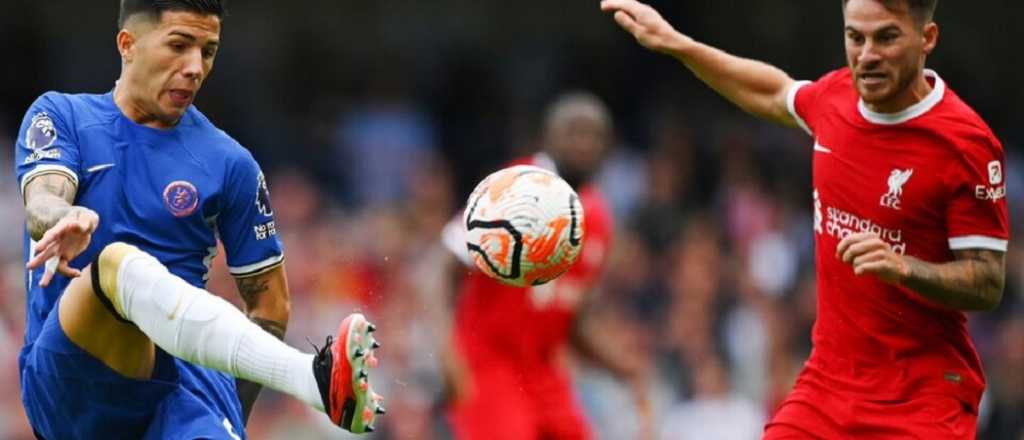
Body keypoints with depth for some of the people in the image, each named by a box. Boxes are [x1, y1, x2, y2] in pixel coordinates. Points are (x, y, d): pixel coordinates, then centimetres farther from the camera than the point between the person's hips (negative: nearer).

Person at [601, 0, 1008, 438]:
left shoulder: (969, 144, -16)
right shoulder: (836, 94, 3)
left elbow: (988, 286, -13)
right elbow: (776, 94, 28)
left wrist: (902, 267, -30)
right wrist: (674, 42, 29)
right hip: (826, 382, 6)